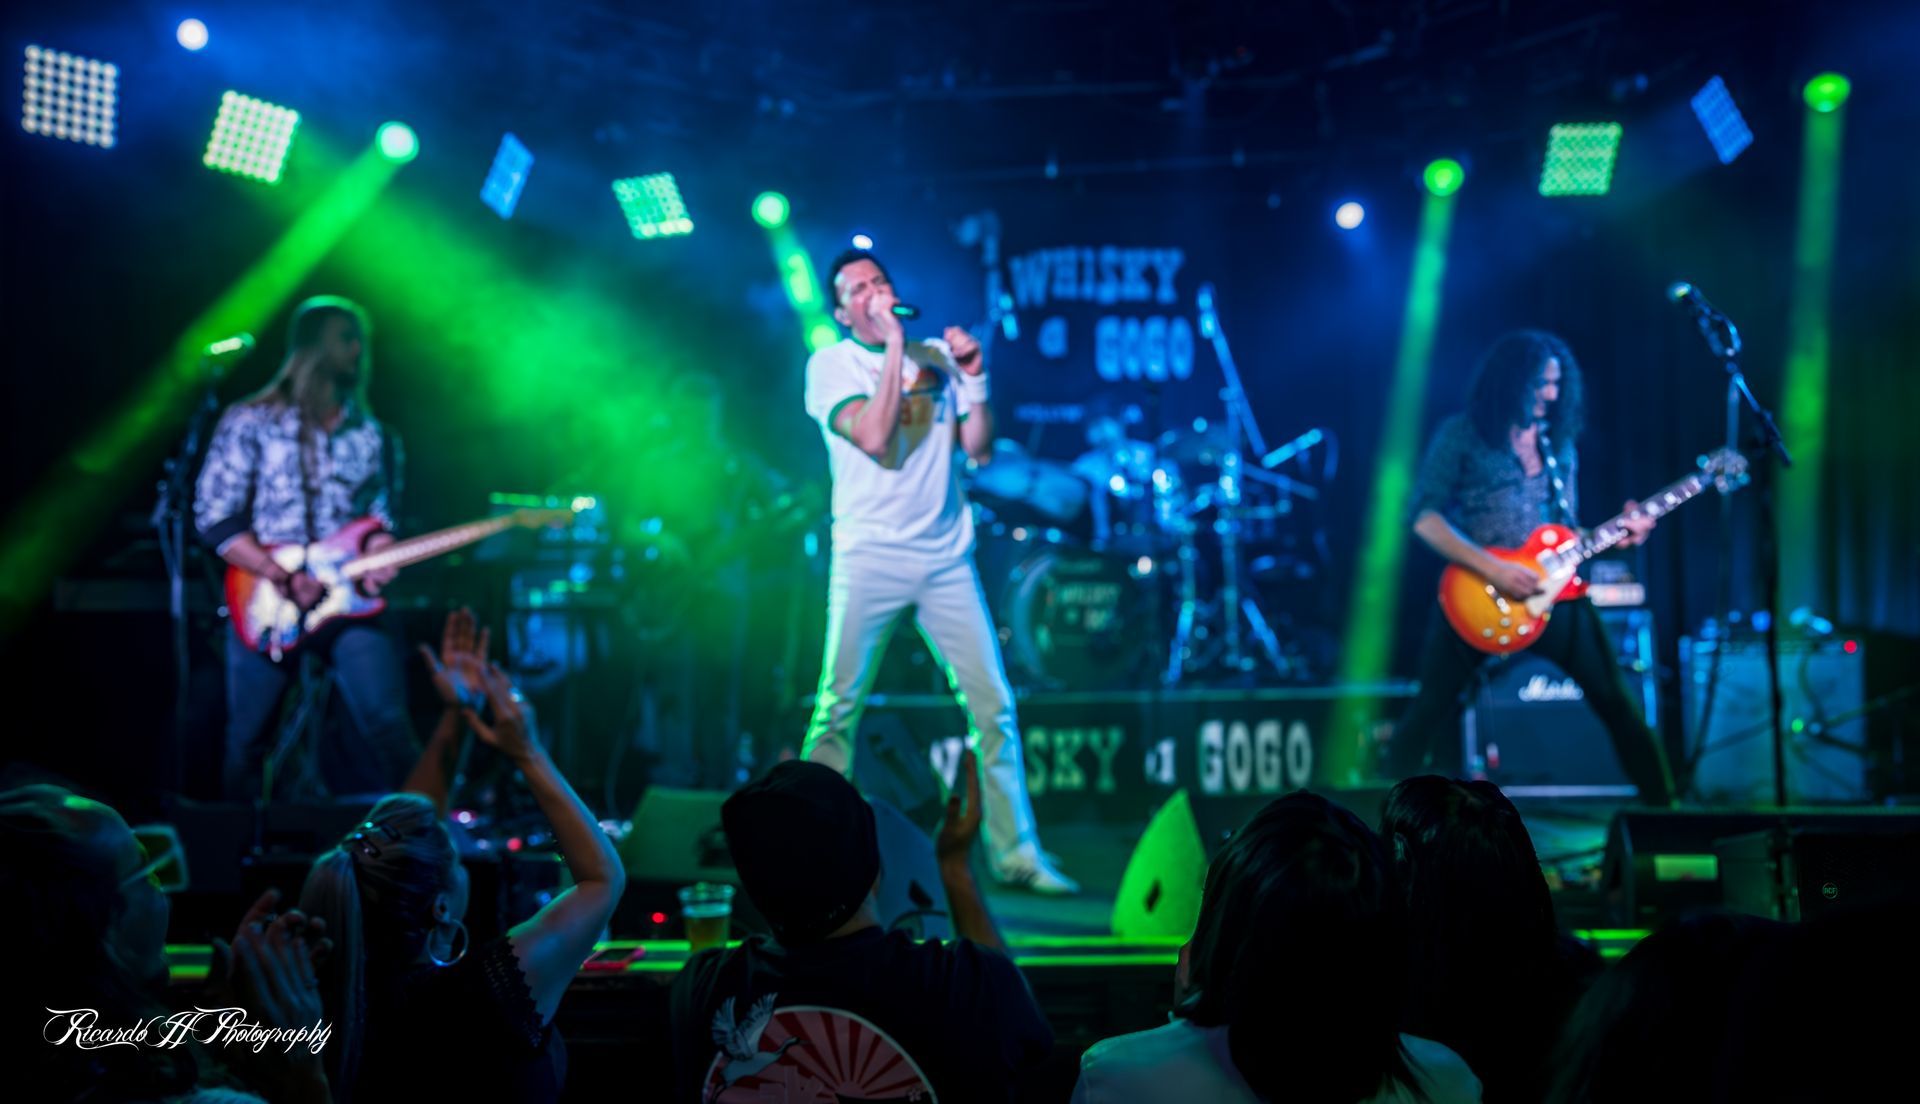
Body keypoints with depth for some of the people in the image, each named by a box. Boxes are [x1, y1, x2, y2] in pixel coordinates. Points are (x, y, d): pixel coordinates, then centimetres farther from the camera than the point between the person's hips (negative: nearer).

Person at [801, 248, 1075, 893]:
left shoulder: (937, 359, 12)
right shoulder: (831, 365, 1)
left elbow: (979, 449, 8)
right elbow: (873, 437, -16)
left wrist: (973, 376, -4)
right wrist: (894, 345, -13)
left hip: (946, 558, 3)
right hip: (869, 557, -3)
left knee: (993, 705, -1)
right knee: (837, 709, -2)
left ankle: (1015, 853, 7)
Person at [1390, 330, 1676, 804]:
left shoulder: (1560, 445, 14)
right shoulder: (1460, 435, -2)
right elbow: (1425, 518, -10)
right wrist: (1494, 570, -18)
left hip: (1549, 594, 4)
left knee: (1615, 702, 2)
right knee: (1432, 709, -4)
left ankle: (1661, 804, 12)